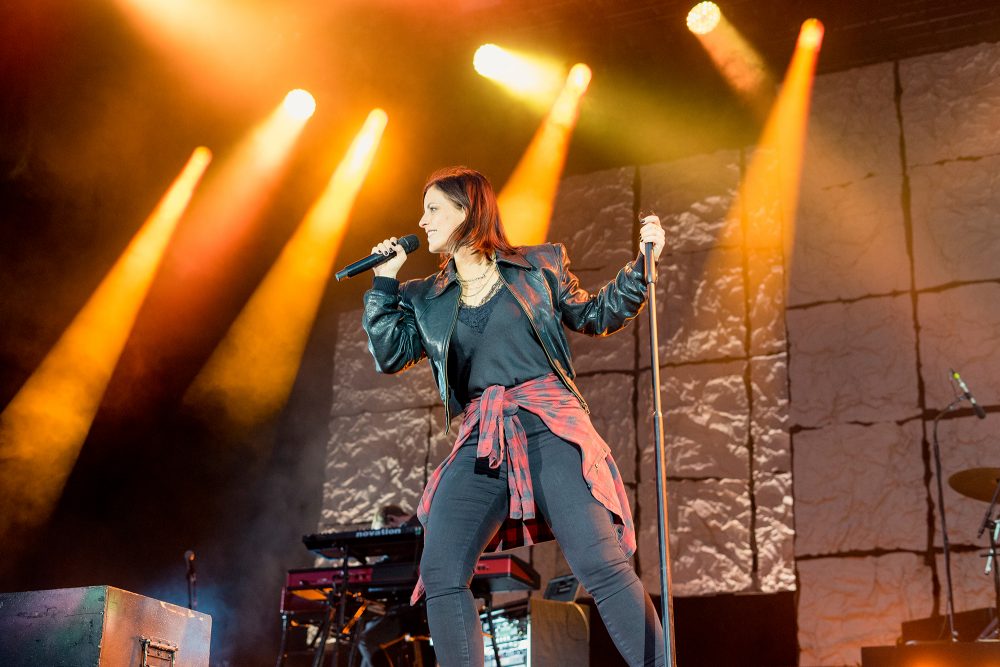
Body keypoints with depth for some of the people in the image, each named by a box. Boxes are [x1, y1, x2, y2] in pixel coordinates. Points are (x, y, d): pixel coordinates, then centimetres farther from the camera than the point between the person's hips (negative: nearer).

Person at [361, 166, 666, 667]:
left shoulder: (540, 265, 13)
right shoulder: (425, 299, 19)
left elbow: (595, 316, 21)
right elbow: (389, 356, 13)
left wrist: (641, 264, 11)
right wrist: (384, 280, 12)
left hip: (550, 427, -3)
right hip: (479, 444, 3)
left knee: (602, 565, -16)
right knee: (440, 576, -11)